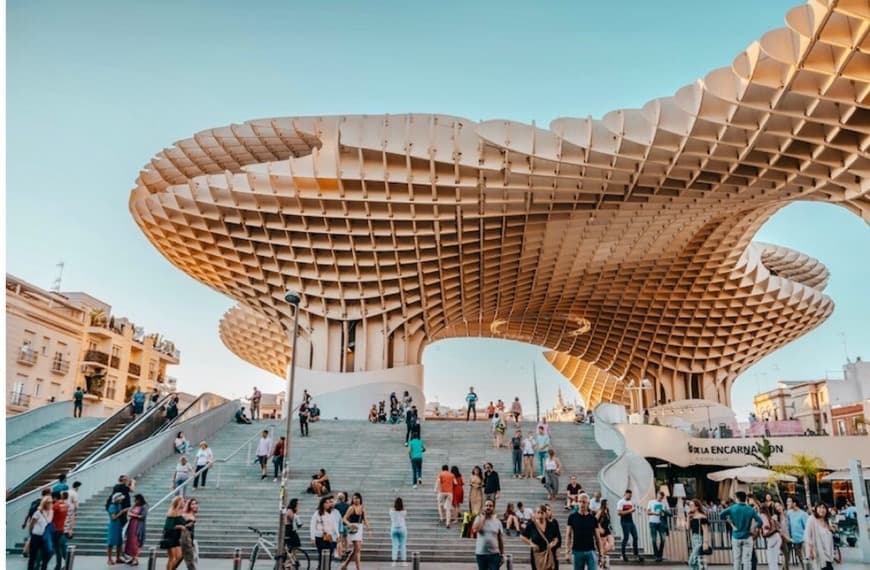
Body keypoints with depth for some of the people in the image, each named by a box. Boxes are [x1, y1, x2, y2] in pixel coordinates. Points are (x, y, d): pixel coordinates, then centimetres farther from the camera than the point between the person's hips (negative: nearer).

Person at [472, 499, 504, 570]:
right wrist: (483, 517, -13)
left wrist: (502, 554, 6)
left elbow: (500, 540, 8)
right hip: (480, 553, 0)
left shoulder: (498, 522, 3)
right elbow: (475, 530, -21)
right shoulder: (479, 518, -1)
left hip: (494, 554, 0)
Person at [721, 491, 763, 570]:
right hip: (747, 537, 0)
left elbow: (722, 515, -15)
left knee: (737, 559, 10)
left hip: (736, 537, 0)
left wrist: (731, 524, -5)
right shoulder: (751, 509, -4)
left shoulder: (733, 508, -5)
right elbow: (760, 522, -9)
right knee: (747, 560, 3)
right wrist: (752, 529, 4)